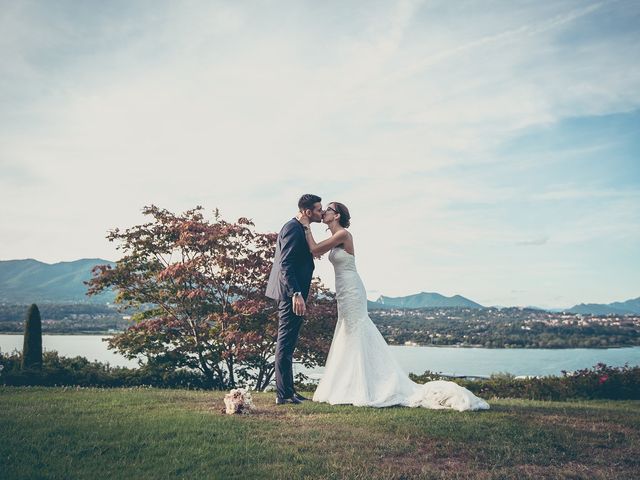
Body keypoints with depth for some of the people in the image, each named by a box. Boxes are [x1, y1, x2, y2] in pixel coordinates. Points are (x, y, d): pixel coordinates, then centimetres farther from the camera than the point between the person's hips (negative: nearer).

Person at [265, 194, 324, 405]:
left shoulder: (299, 228, 17)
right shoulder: (293, 229, -15)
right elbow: (285, 265, -23)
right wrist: (296, 294, -29)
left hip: (292, 293, 11)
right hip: (290, 293, -11)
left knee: (287, 344, 14)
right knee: (286, 343, -6)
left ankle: (287, 391, 23)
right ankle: (283, 394, -1)